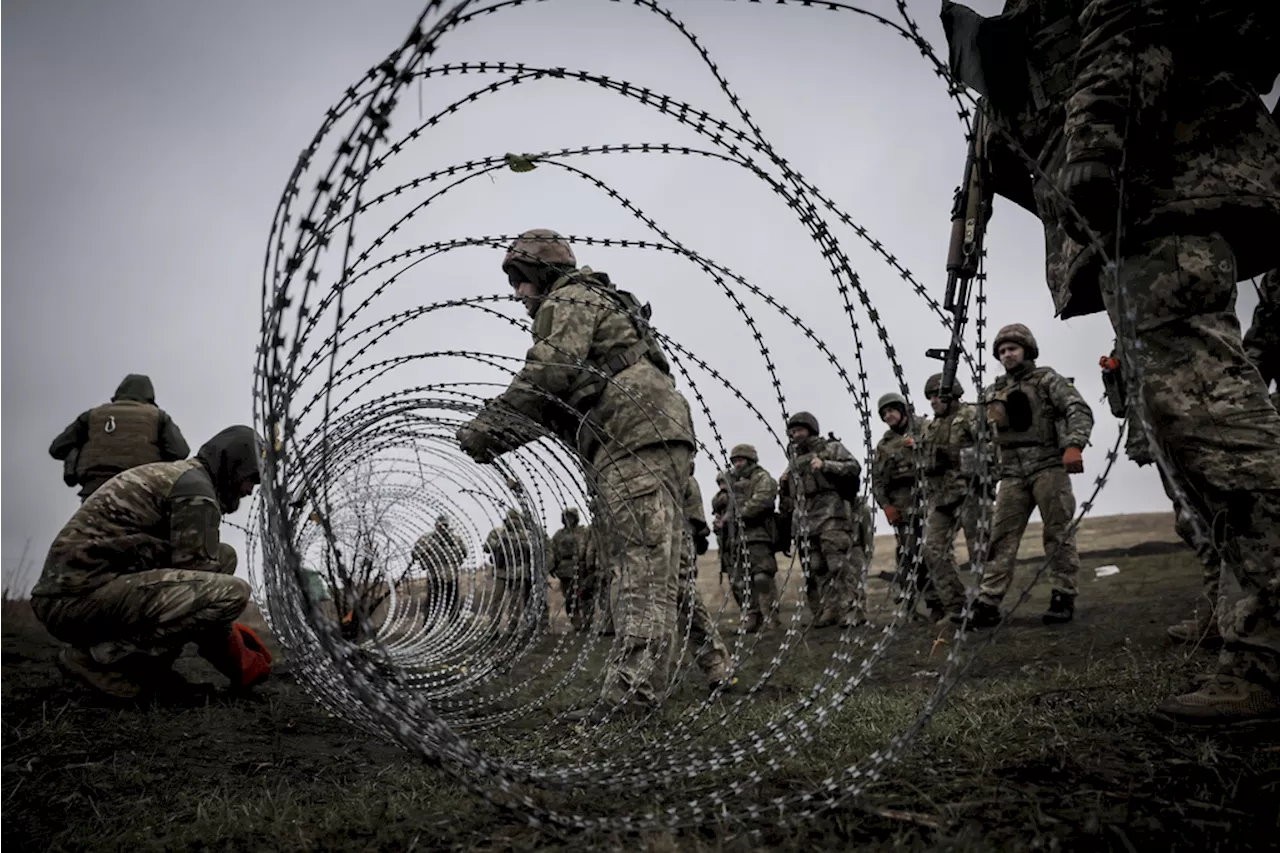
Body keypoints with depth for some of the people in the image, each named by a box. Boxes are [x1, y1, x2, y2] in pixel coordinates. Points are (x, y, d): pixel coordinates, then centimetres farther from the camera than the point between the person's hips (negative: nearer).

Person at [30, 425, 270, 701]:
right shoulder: (195, 485, -9)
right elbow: (197, 576, -11)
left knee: (222, 556, 12)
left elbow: (188, 565, 25)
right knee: (232, 592, -22)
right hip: (82, 595, -10)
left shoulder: (170, 475, 23)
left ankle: (145, 664, 4)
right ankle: (101, 658, -12)